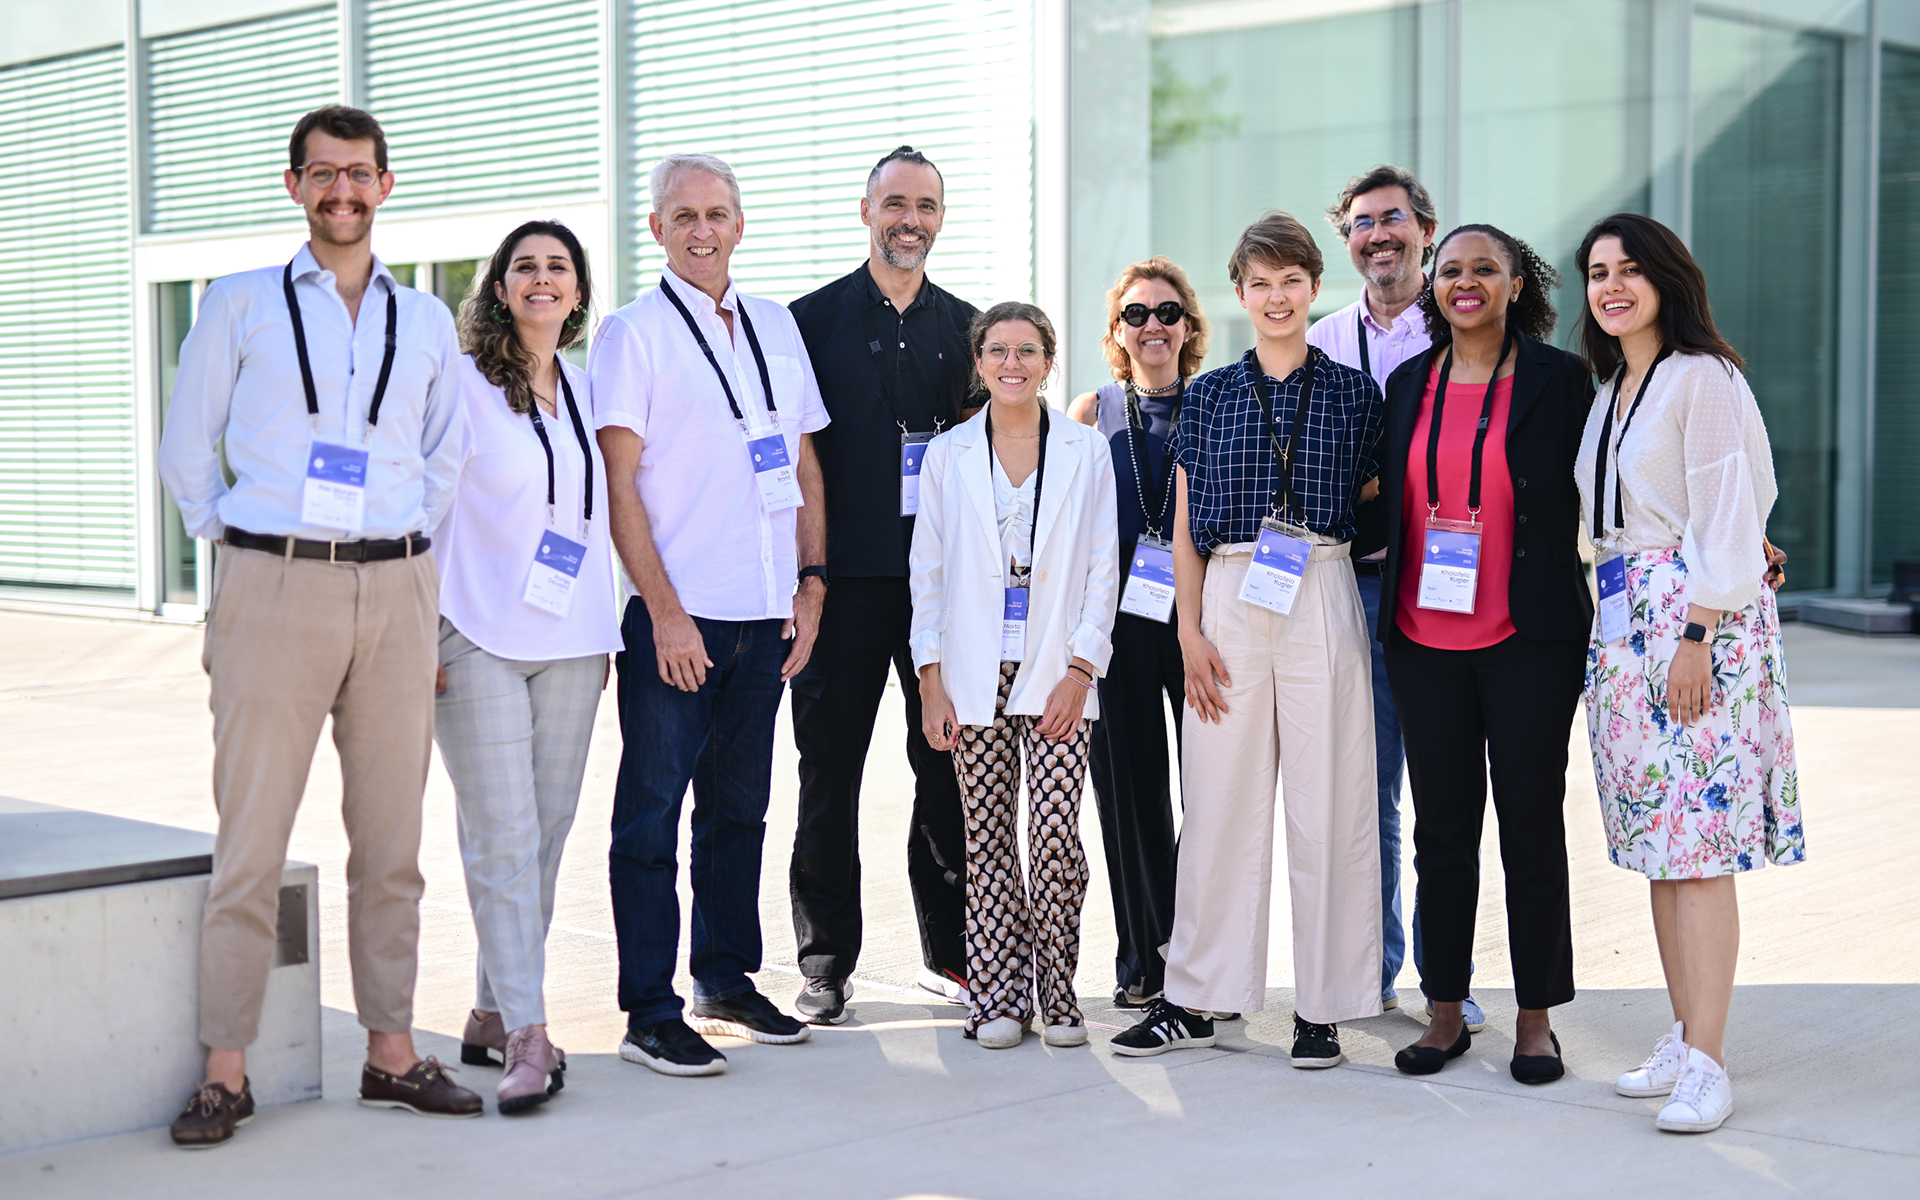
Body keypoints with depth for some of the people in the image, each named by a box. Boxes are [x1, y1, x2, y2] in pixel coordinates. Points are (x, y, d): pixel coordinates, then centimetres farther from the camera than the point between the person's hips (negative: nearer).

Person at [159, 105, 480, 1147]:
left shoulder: (426, 321, 14)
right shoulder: (240, 304, 7)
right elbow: (186, 451, 10)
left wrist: (405, 548, 12)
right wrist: (243, 549, 6)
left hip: (396, 592, 3)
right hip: (273, 590, -3)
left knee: (390, 836, 7)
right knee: (250, 838, -4)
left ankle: (392, 1055, 15)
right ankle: (225, 1073, 3)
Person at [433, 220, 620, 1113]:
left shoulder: (585, 391, 14)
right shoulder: (462, 385, -1)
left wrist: (605, 633, 18)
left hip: (571, 644, 5)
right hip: (480, 642, -5)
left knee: (548, 830, 6)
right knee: (503, 836, -9)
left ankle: (493, 1013, 17)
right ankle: (526, 1035, -9)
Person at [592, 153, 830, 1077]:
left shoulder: (777, 327, 14)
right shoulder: (632, 332, -2)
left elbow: (805, 465, 17)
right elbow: (619, 485, -7)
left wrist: (811, 581, 7)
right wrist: (666, 611, -13)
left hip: (766, 616, 5)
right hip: (676, 617, -5)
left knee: (739, 806, 14)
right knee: (652, 814, -1)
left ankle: (727, 981, 26)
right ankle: (650, 1012, 5)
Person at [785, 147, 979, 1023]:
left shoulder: (966, 325, 12)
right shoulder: (813, 318, 3)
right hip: (847, 579, -3)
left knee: (951, 767, 7)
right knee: (830, 770, 2)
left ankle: (952, 951, 19)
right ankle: (826, 964, 11)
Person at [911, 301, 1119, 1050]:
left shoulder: (1086, 453, 5)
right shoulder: (947, 455, 8)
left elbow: (1102, 569, 3)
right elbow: (928, 571, 7)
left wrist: (1080, 669, -6)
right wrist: (931, 677, -1)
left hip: (1056, 677, -1)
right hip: (975, 678, 1)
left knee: (1055, 835, -7)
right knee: (988, 840, 3)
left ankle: (1056, 995, 6)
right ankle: (998, 996, 11)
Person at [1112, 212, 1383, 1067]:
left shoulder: (1353, 393, 7)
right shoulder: (1208, 396, 9)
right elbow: (1186, 529, 8)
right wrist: (1190, 632, 0)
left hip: (1323, 600, -1)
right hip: (1230, 602, 1)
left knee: (1328, 800, 0)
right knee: (1220, 797, 4)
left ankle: (1322, 1005, 10)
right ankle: (1196, 999, 13)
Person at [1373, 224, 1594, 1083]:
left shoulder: (1558, 378, -1)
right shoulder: (1408, 384, 11)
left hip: (1528, 639, -3)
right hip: (1424, 636, 4)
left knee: (1530, 825, 3)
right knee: (1441, 825, 8)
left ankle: (1536, 1018, 13)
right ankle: (1446, 1011, 18)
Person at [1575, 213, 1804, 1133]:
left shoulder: (1702, 377, -7)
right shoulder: (1609, 390, 17)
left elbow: (1726, 518, -12)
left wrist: (1696, 638, -18)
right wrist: (1622, 629, 11)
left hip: (1696, 619, -8)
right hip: (1625, 624, 8)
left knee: (1699, 845, -10)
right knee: (1657, 843, 9)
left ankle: (1706, 1066, -9)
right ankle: (1684, 1039, 16)